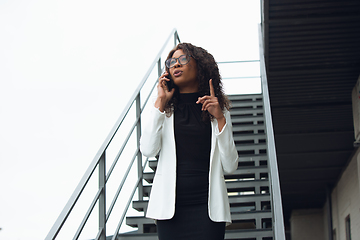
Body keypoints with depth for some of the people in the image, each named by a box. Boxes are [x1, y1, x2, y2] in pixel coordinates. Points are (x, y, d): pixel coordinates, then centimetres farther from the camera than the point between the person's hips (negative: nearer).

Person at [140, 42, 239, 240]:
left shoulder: (218, 110, 10)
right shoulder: (165, 109, 10)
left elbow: (230, 166, 2)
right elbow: (148, 150, -8)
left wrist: (220, 119, -4)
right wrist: (160, 102, -3)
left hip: (207, 205, 0)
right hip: (170, 205, 1)